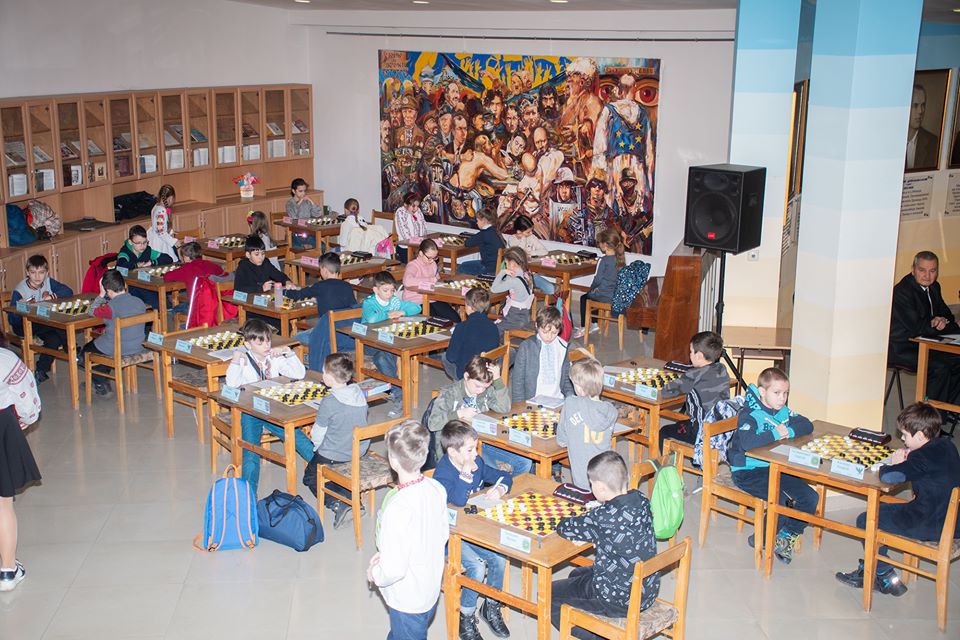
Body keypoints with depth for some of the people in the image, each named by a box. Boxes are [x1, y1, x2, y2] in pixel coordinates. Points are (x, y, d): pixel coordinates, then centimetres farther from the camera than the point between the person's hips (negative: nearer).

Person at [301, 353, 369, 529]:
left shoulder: (329, 402, -25)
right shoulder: (359, 393, -5)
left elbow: (317, 434, -15)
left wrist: (317, 447, 10)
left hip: (334, 455, -6)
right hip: (360, 451, 6)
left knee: (310, 477, 20)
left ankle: (337, 505, -6)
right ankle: (352, 499, 7)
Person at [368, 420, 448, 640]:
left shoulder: (397, 507, -34)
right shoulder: (436, 488, -12)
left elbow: (394, 570, -30)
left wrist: (374, 572, -7)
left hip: (408, 601, -6)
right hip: (432, 587, 7)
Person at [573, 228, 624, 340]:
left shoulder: (603, 261, -19)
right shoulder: (620, 260, 2)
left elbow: (598, 279, -14)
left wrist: (591, 288, 5)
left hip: (605, 295, -8)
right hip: (617, 294, 8)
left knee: (584, 298, 17)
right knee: (592, 295, 30)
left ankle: (583, 328, 23)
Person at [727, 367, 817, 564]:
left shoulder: (783, 411, 9)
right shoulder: (749, 415, -16)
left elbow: (807, 426, 5)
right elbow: (748, 442, -34)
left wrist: (790, 431, -15)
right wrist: (775, 434, -23)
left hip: (775, 468, 8)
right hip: (748, 472, -8)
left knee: (810, 497, -5)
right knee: (779, 498, -28)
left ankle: (787, 536, 14)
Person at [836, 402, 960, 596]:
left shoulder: (924, 456, -23)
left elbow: (888, 476, -29)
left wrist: (895, 464, -8)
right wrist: (906, 461, 0)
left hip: (934, 526, -10)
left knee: (866, 521, -1)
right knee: (880, 510, 23)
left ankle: (886, 578, 14)